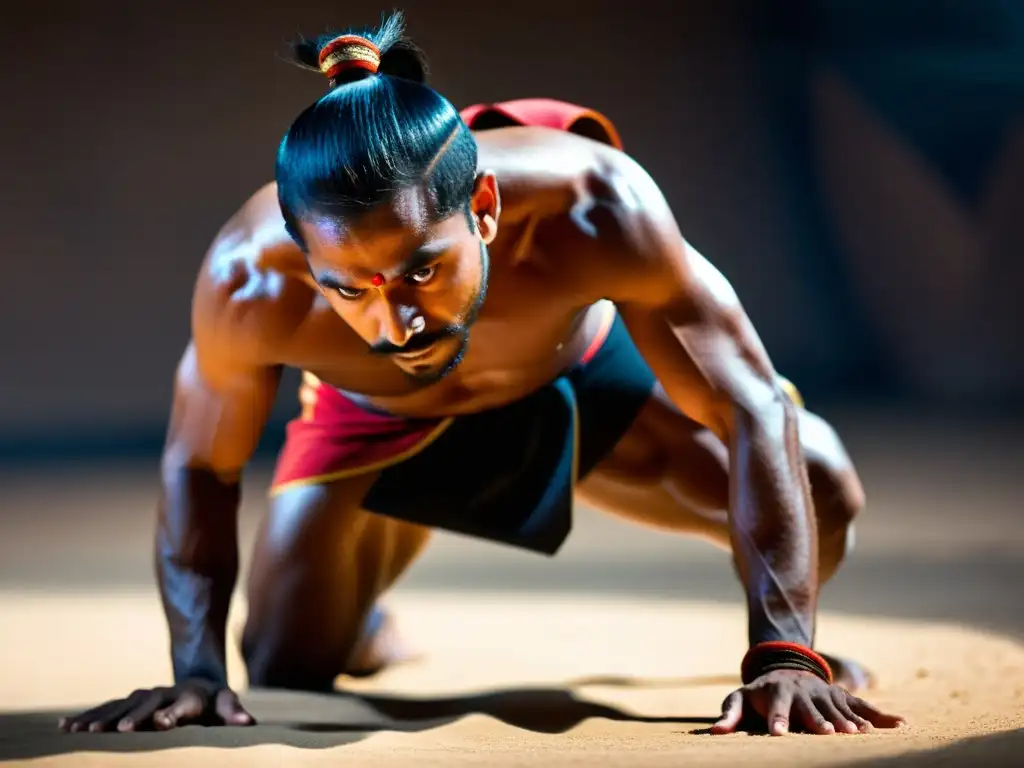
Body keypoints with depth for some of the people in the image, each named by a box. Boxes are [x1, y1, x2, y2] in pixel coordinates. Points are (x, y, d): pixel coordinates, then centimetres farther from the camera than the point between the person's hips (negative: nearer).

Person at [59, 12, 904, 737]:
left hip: (580, 368, 0)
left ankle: (795, 637, 23)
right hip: (381, 418, 1)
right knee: (287, 667, -3)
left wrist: (783, 654, -45)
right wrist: (198, 673, -27)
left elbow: (754, 414, -38)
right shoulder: (249, 284, -41)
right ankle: (361, 623, 38)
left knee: (822, 488, -16)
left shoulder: (594, 211, -46)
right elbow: (201, 470, -20)